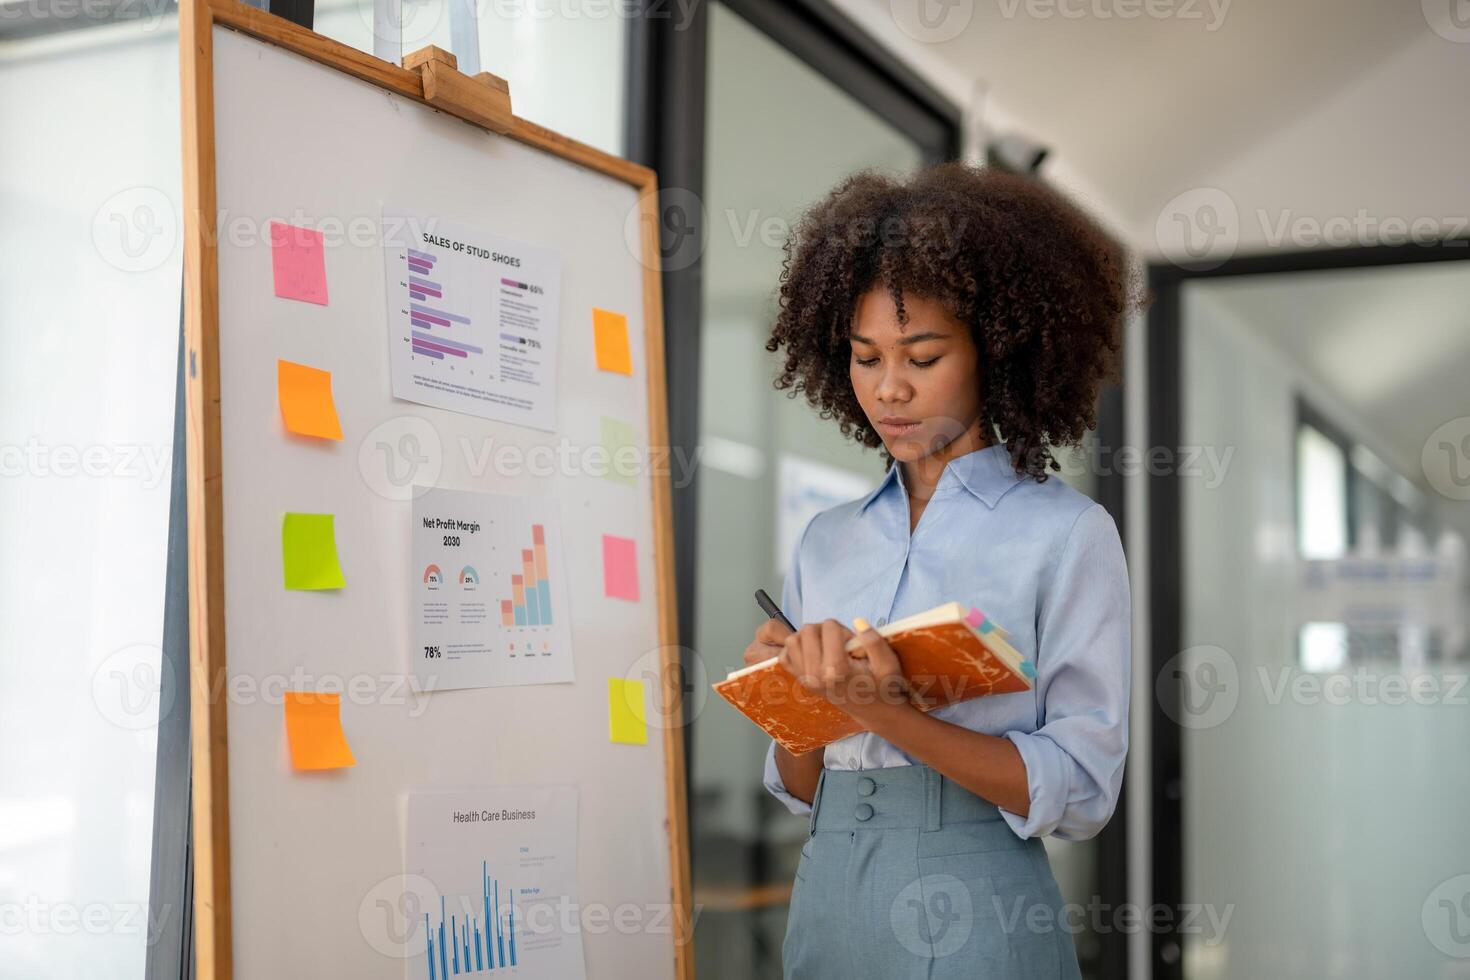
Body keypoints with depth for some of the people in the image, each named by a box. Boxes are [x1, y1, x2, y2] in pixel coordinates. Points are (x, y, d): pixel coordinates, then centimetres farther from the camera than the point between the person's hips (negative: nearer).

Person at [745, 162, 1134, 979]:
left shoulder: (1066, 533, -6)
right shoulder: (827, 542, 8)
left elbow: (1078, 790, -12)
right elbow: (800, 789, 12)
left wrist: (887, 715, -22)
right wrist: (791, 699, -8)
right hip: (827, 902, 5)